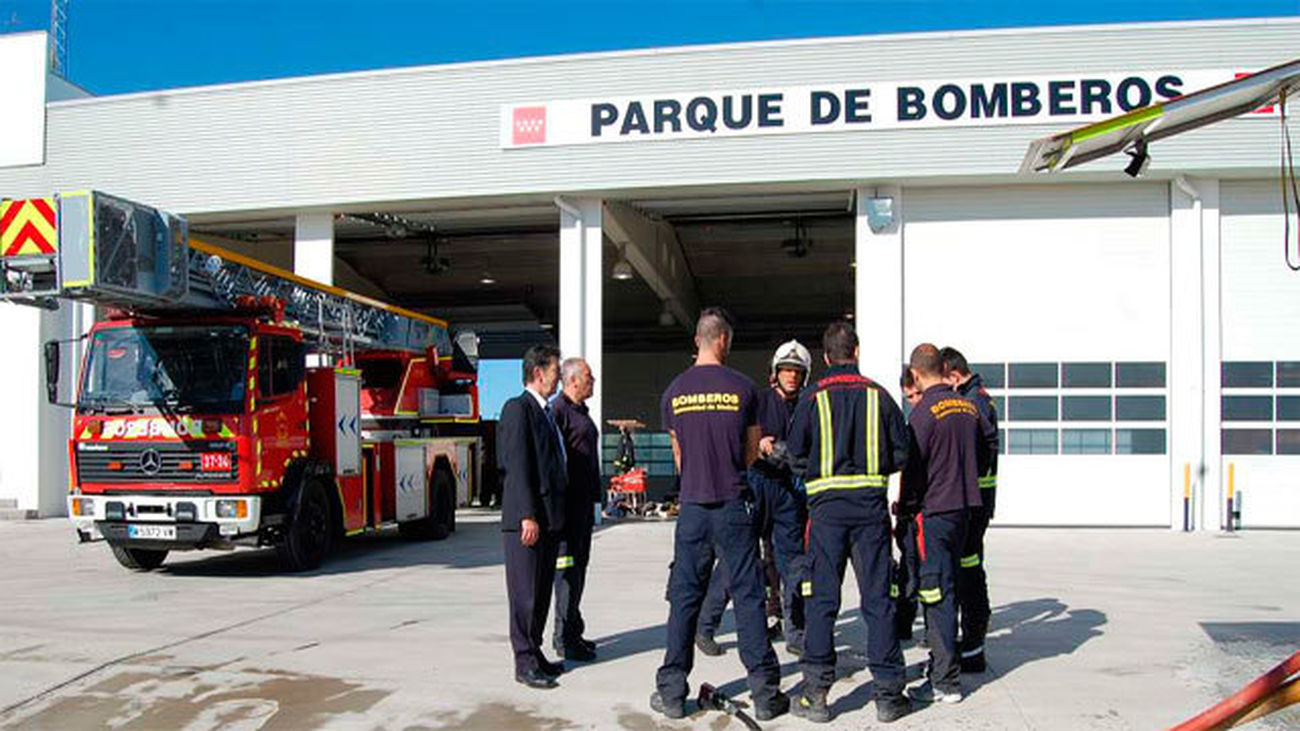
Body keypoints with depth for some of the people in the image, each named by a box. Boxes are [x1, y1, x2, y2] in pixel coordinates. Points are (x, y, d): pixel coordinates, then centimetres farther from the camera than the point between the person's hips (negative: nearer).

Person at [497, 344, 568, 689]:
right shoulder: (517, 408, -9)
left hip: (549, 519, 9)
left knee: (542, 591, 14)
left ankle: (535, 652, 23)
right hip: (526, 519, -9)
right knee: (525, 593, -3)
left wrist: (555, 517, 17)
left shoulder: (545, 412, 19)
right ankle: (524, 663, 3)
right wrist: (528, 516, -22)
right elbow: (517, 466, -17)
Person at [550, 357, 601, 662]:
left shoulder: (580, 411, 19)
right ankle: (564, 638, -1)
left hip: (583, 502, 10)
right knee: (567, 566, -7)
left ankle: (572, 633, 22)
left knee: (579, 565, 13)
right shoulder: (558, 410, -13)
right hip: (568, 502, -10)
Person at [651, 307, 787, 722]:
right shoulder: (743, 388, -5)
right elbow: (752, 453, 5)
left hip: (692, 508, 2)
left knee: (684, 599, 8)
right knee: (748, 597, 3)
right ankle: (764, 692, 7)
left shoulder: (675, 392, 3)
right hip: (734, 506, -2)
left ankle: (672, 692, 13)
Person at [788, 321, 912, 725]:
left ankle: (816, 693, 4)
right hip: (871, 502, 1)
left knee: (822, 598, 4)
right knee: (878, 597, 6)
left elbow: (796, 453, 0)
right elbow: (901, 453, 5)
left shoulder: (813, 397, -1)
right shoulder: (878, 395, 4)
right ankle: (888, 694, 11)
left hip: (827, 504, -1)